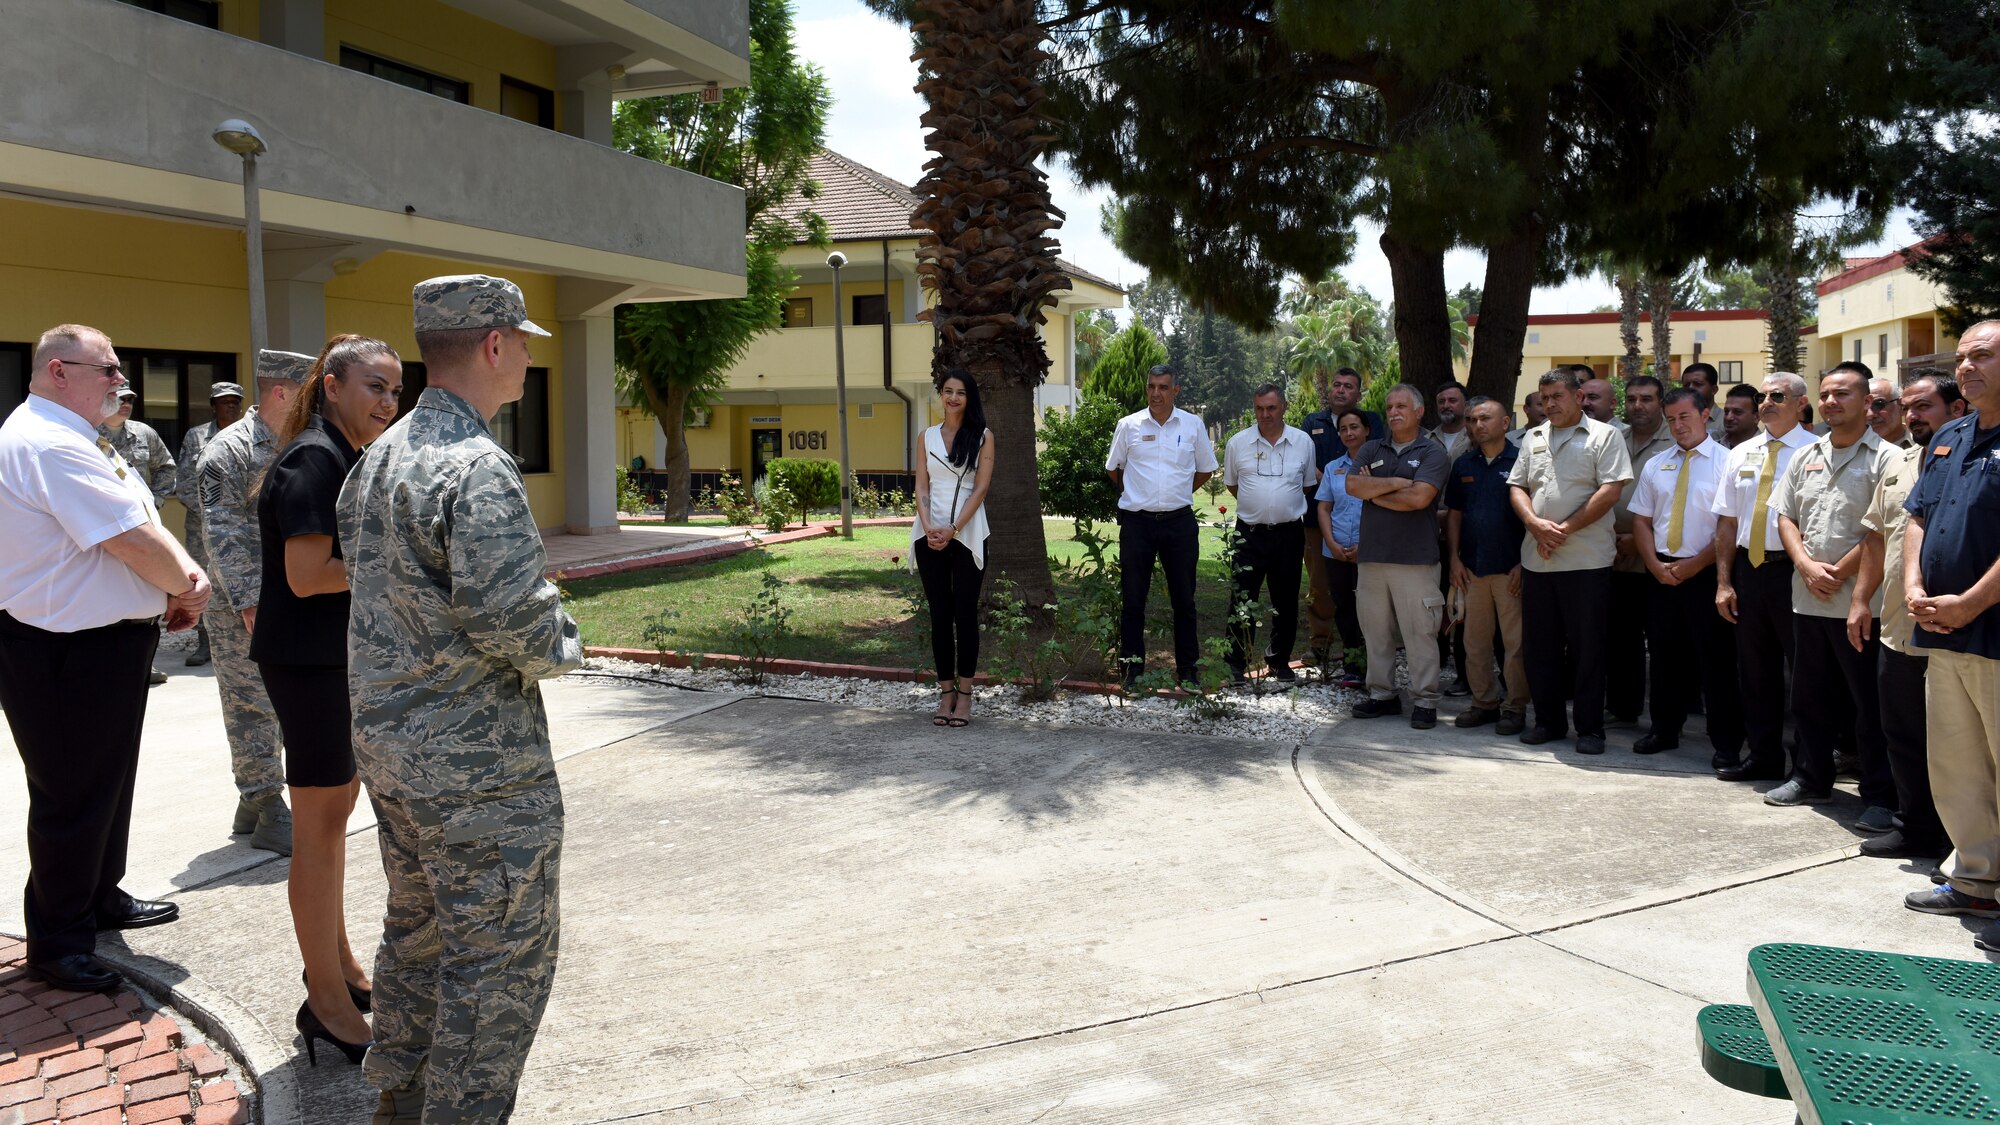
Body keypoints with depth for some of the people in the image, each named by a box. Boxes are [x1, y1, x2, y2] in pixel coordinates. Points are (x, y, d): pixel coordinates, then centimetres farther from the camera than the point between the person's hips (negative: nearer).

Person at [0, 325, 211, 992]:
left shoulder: (77, 442, 15)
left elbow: (146, 525, 12)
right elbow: (133, 542, -25)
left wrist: (186, 577, -6)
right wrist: (185, 589, -8)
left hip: (110, 643, 11)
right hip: (67, 654, -11)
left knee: (109, 780, 23)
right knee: (72, 796, 1)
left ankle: (100, 897, 40)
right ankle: (57, 944, 15)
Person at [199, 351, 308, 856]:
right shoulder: (229, 451, -10)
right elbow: (224, 535, -16)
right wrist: (252, 603, -20)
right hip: (245, 610, -8)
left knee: (273, 707, 13)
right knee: (252, 709, -1)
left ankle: (253, 803, 24)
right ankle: (269, 815, 4)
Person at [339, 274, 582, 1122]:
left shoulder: (379, 456, 10)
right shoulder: (477, 465, -21)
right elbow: (511, 613, -30)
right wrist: (561, 649, -8)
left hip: (387, 745, 10)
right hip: (478, 765, -10)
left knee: (419, 927, 24)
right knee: (502, 956, 3)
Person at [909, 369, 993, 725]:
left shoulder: (982, 436, 3)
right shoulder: (928, 436, 12)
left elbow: (981, 486, -4)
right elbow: (921, 487, 6)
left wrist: (953, 529, -14)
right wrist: (929, 527, -11)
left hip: (967, 533, -2)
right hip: (930, 534, 3)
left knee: (965, 612, -1)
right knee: (939, 614, 4)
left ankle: (964, 694, 5)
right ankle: (946, 692, 10)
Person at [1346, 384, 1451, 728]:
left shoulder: (1432, 453, 0)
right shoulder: (1372, 451, 15)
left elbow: (1419, 497, -14)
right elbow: (1352, 485, -2)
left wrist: (1374, 492, -3)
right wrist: (1395, 483, -9)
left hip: (1415, 558, -5)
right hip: (1371, 555, 5)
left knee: (1420, 632, -2)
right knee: (1376, 631, 9)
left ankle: (1425, 700, 4)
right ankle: (1381, 694, 19)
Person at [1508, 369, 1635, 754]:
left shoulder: (1604, 436, 0)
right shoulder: (1533, 438, 16)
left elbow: (1610, 492, -9)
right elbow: (1517, 488, 11)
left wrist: (1565, 529, -13)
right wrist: (1537, 525, -8)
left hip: (1586, 559, -5)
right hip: (1536, 559, 5)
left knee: (1587, 648, 0)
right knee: (1539, 646, 9)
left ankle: (1590, 728, 9)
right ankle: (1548, 721, 21)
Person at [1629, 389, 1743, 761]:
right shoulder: (1656, 466, 12)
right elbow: (1641, 521, 11)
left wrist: (1694, 565, -14)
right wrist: (1655, 565, -4)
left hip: (1706, 574, -5)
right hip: (1661, 574, 5)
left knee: (1716, 661, 0)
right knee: (1664, 656, 12)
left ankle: (1726, 743, 9)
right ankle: (1664, 730, 25)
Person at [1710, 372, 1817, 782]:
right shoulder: (1741, 455, 12)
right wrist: (1724, 582, 6)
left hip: (1792, 570, -6)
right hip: (1748, 569, 6)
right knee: (1754, 670, 13)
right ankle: (1764, 757, 24)